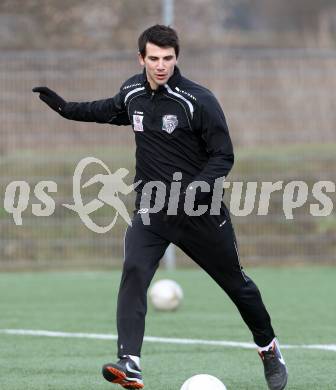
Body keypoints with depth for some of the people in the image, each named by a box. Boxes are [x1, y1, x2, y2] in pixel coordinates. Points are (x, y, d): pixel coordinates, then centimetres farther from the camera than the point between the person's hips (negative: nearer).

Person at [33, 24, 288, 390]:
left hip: (200, 210, -3)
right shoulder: (132, 92, 0)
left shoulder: (199, 100, -16)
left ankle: (268, 348, 38)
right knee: (133, 272, -22)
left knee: (234, 281, 11)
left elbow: (223, 155, -12)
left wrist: (199, 187, -28)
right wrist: (66, 107, 18)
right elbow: (111, 110, 25)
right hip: (151, 209, 3)